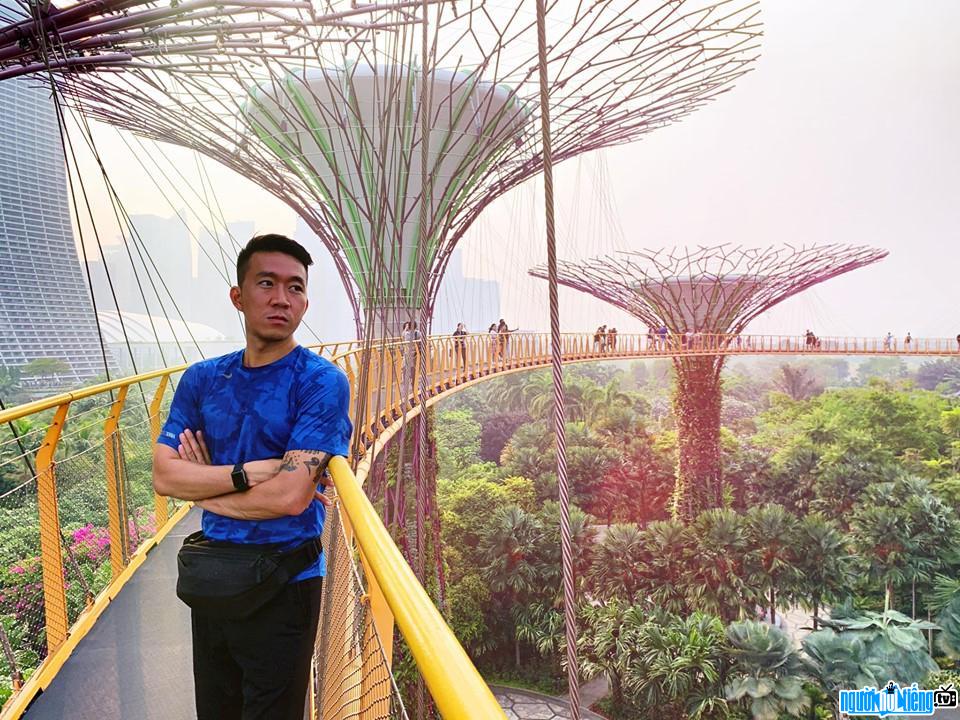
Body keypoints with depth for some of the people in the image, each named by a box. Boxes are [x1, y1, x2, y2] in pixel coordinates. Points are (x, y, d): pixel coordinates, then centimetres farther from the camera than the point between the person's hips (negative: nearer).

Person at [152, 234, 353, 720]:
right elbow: (163, 476, -6)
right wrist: (248, 472, -19)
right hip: (213, 578, 5)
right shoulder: (202, 379, 1)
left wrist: (205, 488, -9)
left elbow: (290, 497, -23)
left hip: (284, 585, -5)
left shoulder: (322, 382, -16)